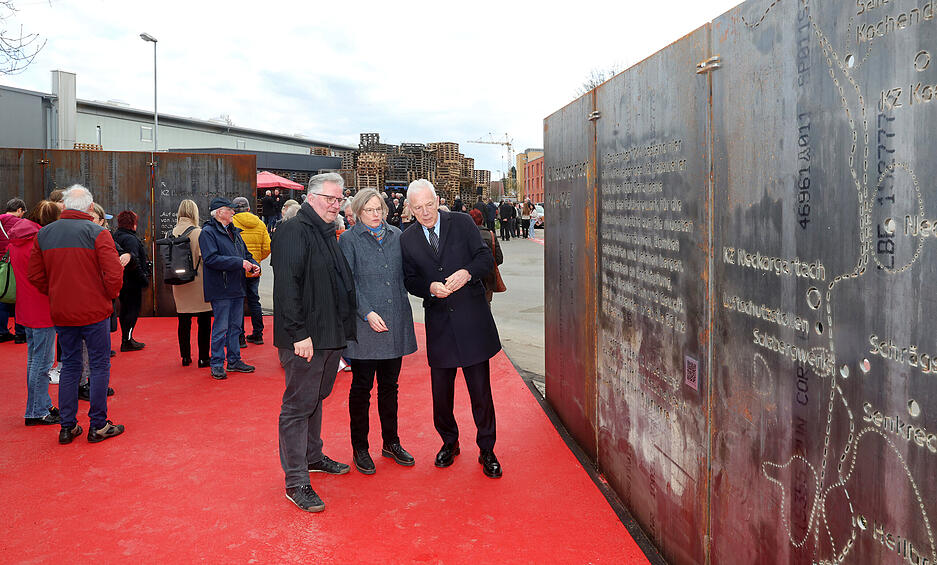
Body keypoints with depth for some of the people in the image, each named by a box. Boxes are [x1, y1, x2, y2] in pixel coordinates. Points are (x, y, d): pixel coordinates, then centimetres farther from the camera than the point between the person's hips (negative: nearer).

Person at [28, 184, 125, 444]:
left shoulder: (44, 234, 4)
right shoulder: (97, 232, -11)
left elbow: (35, 275, 7)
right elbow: (114, 273, -17)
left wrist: (55, 295, 16)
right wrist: (109, 296, 0)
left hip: (60, 313, 5)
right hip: (94, 311, -5)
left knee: (69, 366, 14)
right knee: (99, 366, 5)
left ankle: (67, 426, 18)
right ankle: (98, 426, 9)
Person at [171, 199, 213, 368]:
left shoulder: (173, 233, 1)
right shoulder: (199, 233, -12)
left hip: (180, 284, 4)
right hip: (198, 283, -4)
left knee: (184, 321, 11)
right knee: (204, 320, 4)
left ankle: (185, 357, 18)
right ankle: (204, 358, 7)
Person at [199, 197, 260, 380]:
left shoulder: (234, 232, 17)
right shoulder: (208, 232, -8)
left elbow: (245, 253, 24)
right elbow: (211, 258, -20)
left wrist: (253, 265, 2)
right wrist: (240, 263, -21)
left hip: (237, 288, 8)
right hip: (220, 290, -8)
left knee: (235, 326, 14)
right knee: (220, 328, -3)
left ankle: (234, 360, 24)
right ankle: (216, 365, 8)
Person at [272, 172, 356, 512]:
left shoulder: (328, 234, 16)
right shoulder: (294, 231, -13)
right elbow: (287, 286, -21)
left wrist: (342, 329, 17)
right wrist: (299, 333, -24)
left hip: (330, 334, 9)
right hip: (304, 338, -9)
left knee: (315, 398, 21)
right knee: (298, 405, -2)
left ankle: (313, 456, 37)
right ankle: (296, 482, 4)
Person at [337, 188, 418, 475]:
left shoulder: (397, 236, 11)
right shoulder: (349, 239, -1)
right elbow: (348, 282, -8)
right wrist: (367, 313, -17)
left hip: (395, 323, 4)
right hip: (364, 324, -4)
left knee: (389, 386, 14)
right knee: (362, 387, 5)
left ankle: (391, 442, 27)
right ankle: (360, 448, 19)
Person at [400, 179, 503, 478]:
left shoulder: (462, 223, 0)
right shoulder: (407, 239, 5)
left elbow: (486, 257, -1)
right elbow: (410, 280, 6)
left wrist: (467, 273, -21)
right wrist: (431, 287, -14)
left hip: (472, 319, -2)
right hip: (439, 323, 2)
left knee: (481, 389, 2)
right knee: (441, 390, 10)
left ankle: (487, 451, 17)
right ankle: (449, 442, 33)